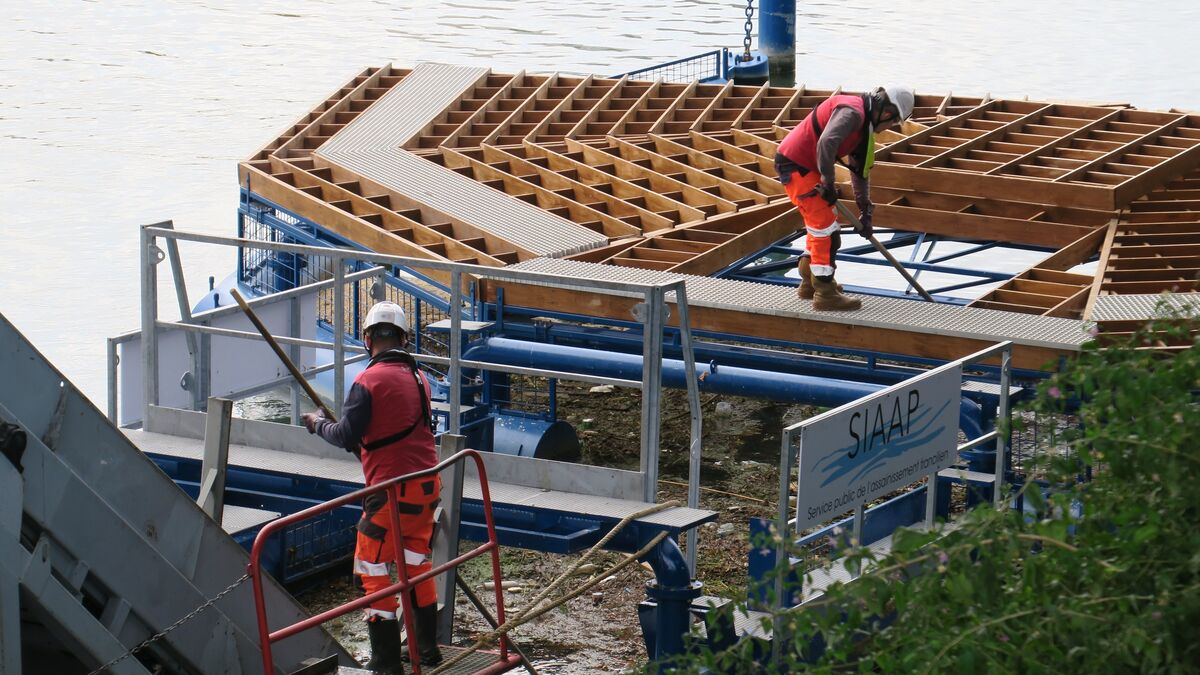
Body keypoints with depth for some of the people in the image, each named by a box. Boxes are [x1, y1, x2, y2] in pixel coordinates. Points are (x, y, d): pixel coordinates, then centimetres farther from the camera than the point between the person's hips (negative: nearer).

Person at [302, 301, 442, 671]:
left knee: (372, 567, 2)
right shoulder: (419, 378, 9)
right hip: (427, 485, 7)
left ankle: (386, 659, 1)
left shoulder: (369, 381, -13)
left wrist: (319, 424, 4)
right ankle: (427, 646, 27)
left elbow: (346, 436, -15)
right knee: (416, 561, 21)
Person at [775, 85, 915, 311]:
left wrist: (865, 210, 17)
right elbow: (826, 143, -36)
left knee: (820, 221, 23)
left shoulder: (865, 125, 13)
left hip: (804, 166, 10)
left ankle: (810, 282, 36)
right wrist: (828, 182, -25)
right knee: (826, 227, -7)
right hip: (795, 165, -10)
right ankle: (825, 294, -3)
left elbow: (860, 171, 20)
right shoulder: (852, 112, -20)